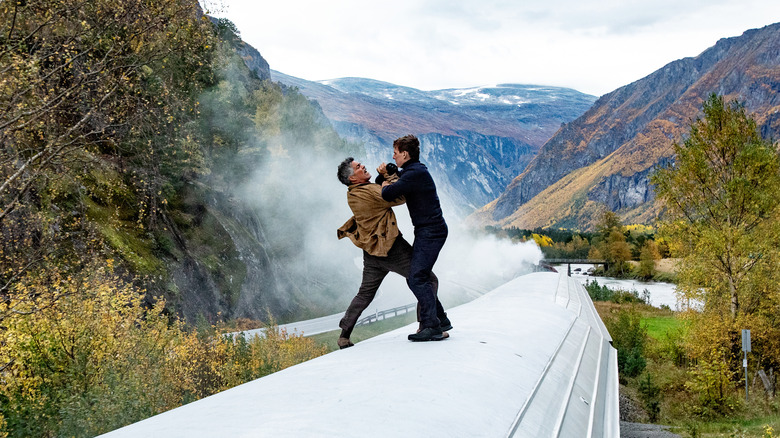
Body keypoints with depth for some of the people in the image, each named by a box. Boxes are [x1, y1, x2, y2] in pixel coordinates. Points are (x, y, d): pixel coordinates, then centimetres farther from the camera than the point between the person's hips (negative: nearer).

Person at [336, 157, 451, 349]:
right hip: (391, 247, -8)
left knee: (365, 294, 19)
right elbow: (400, 196, -17)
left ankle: (344, 335, 19)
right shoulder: (369, 192, -20)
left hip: (371, 252, 9)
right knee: (428, 280, 3)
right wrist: (390, 177, -5)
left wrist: (382, 176, 6)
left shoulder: (352, 194, 8)